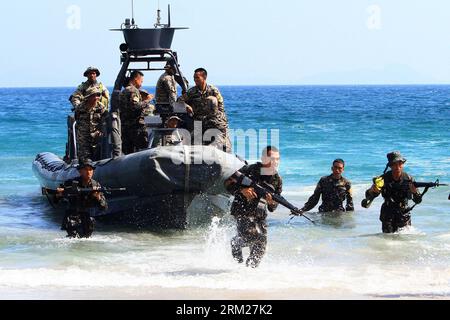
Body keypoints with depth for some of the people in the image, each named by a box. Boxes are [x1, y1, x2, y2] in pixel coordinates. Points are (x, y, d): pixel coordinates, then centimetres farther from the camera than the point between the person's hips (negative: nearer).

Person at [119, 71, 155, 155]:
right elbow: (135, 105, -24)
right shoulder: (134, 91, -9)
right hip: (136, 125, -9)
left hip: (124, 126, 9)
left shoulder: (123, 92, 21)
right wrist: (146, 101, -12)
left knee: (128, 152, 8)